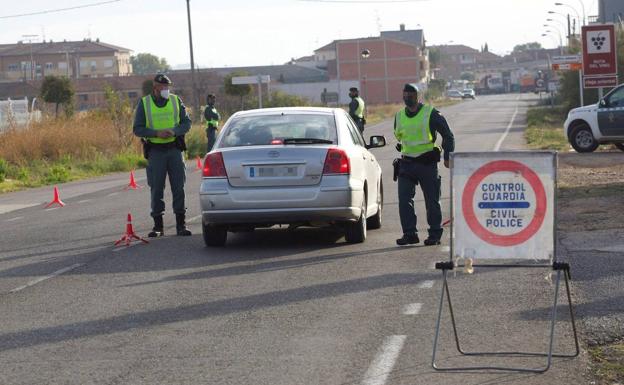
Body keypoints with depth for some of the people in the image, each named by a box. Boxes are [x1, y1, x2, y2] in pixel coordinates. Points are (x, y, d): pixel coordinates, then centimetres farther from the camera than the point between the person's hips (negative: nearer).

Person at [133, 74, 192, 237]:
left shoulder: (176, 101, 6)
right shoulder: (144, 103, 1)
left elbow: (186, 123, 7)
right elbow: (137, 129, -1)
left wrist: (174, 131, -13)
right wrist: (156, 133, -15)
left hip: (174, 148, 1)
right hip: (155, 150, -1)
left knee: (178, 187, 0)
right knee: (156, 189, 1)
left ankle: (181, 224, 6)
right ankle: (158, 226, 8)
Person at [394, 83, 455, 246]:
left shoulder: (431, 114, -3)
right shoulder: (399, 116, 10)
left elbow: (448, 135, 2)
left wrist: (447, 156, -3)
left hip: (427, 164, -4)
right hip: (406, 164, 4)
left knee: (432, 200, 1)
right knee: (404, 199, -6)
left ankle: (435, 234, 11)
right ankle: (410, 233, -1)